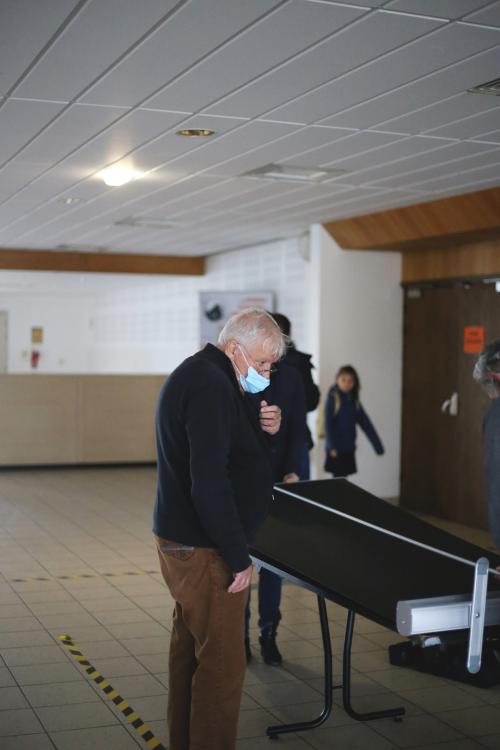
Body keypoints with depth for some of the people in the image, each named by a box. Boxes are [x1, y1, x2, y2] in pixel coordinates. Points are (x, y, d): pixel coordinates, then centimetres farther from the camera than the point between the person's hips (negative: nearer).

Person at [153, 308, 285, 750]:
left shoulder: (197, 376, 12)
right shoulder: (211, 386, -20)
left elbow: (232, 451, 20)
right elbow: (210, 484, -26)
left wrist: (265, 431, -1)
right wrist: (238, 557, -20)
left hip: (181, 542, 11)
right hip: (202, 549, -11)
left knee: (189, 647, 19)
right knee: (222, 665, -4)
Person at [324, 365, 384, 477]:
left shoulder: (354, 400, 8)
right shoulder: (333, 398, -7)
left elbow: (365, 423, 8)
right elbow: (328, 423, -12)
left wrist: (377, 445, 4)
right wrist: (331, 447, -21)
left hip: (349, 448, 5)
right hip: (336, 449, -5)